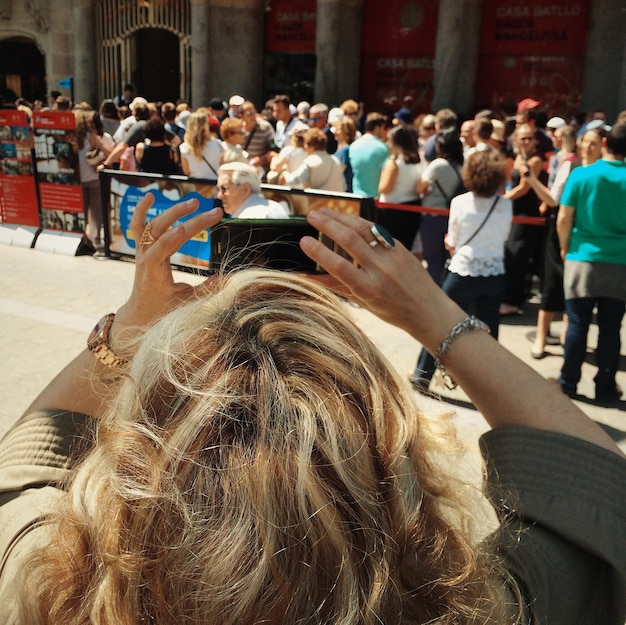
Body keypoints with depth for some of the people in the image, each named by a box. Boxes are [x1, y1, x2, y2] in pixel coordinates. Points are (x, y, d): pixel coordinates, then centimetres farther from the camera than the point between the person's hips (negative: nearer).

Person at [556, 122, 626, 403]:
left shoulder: (581, 174, -6)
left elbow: (563, 219, -4)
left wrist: (565, 247, 12)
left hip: (582, 259, 0)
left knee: (577, 325, 7)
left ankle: (568, 382, 15)